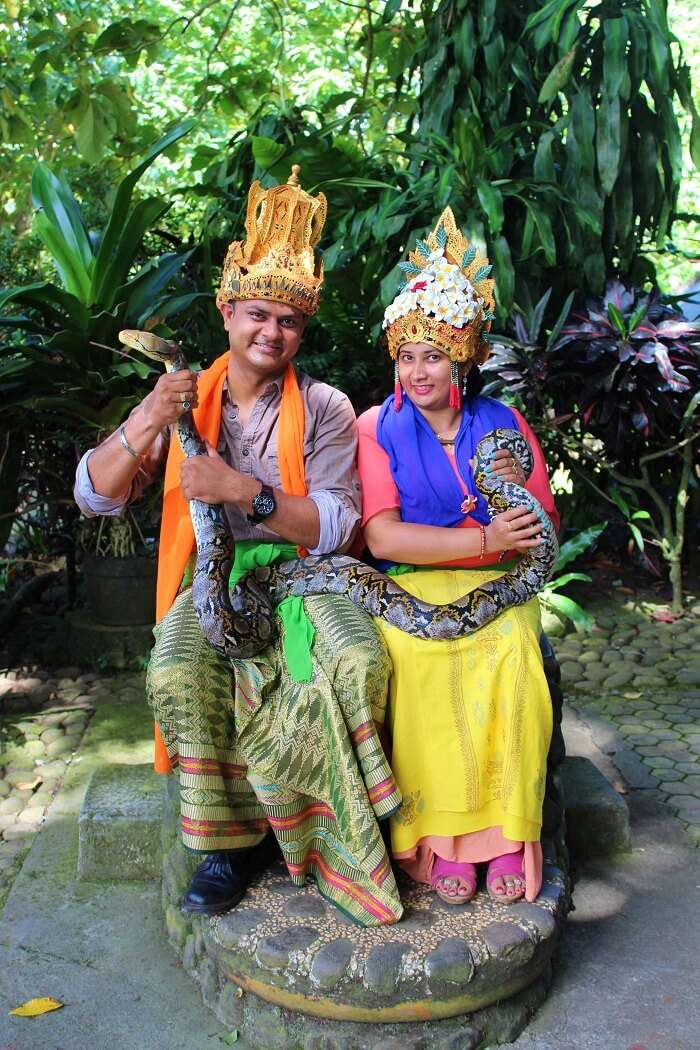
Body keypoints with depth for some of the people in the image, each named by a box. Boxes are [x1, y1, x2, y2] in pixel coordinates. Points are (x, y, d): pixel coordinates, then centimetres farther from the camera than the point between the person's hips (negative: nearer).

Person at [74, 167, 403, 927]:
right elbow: (94, 497, 0)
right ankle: (231, 837, -7)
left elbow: (334, 527, -8)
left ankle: (325, 829, -6)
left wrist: (243, 490, -23)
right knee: (177, 674, -30)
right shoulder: (184, 398, 7)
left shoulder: (325, 409, 3)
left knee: (358, 662, -31)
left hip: (302, 571, -1)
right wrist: (146, 424, -19)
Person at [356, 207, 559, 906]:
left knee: (511, 654, -29)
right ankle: (438, 835, -19)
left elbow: (544, 534, 10)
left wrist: (519, 492, -13)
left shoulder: (503, 423, 10)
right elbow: (383, 538, -9)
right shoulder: (378, 428, 4)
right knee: (421, 655, -32)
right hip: (410, 587, -1)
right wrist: (484, 539, -14)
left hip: (496, 586, 2)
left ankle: (506, 833, -17)